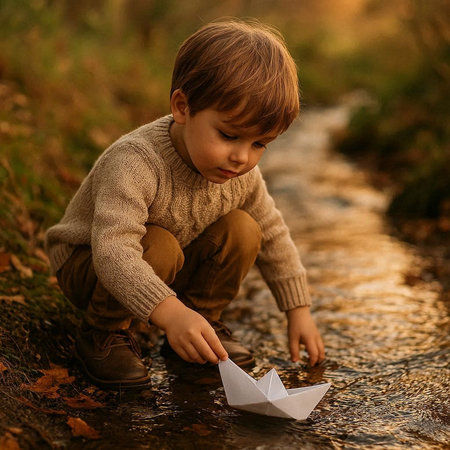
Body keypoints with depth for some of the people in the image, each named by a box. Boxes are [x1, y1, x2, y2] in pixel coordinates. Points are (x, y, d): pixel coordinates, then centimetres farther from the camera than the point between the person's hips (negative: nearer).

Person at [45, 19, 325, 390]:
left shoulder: (241, 174, -14)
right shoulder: (136, 163, -37)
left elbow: (274, 236, 2)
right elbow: (113, 250, -48)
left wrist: (298, 310, 2)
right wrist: (170, 313, -60)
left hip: (169, 276, 6)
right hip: (87, 264, -6)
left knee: (243, 231, -14)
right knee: (159, 248, -36)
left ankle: (204, 318, 6)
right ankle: (104, 332, -11)